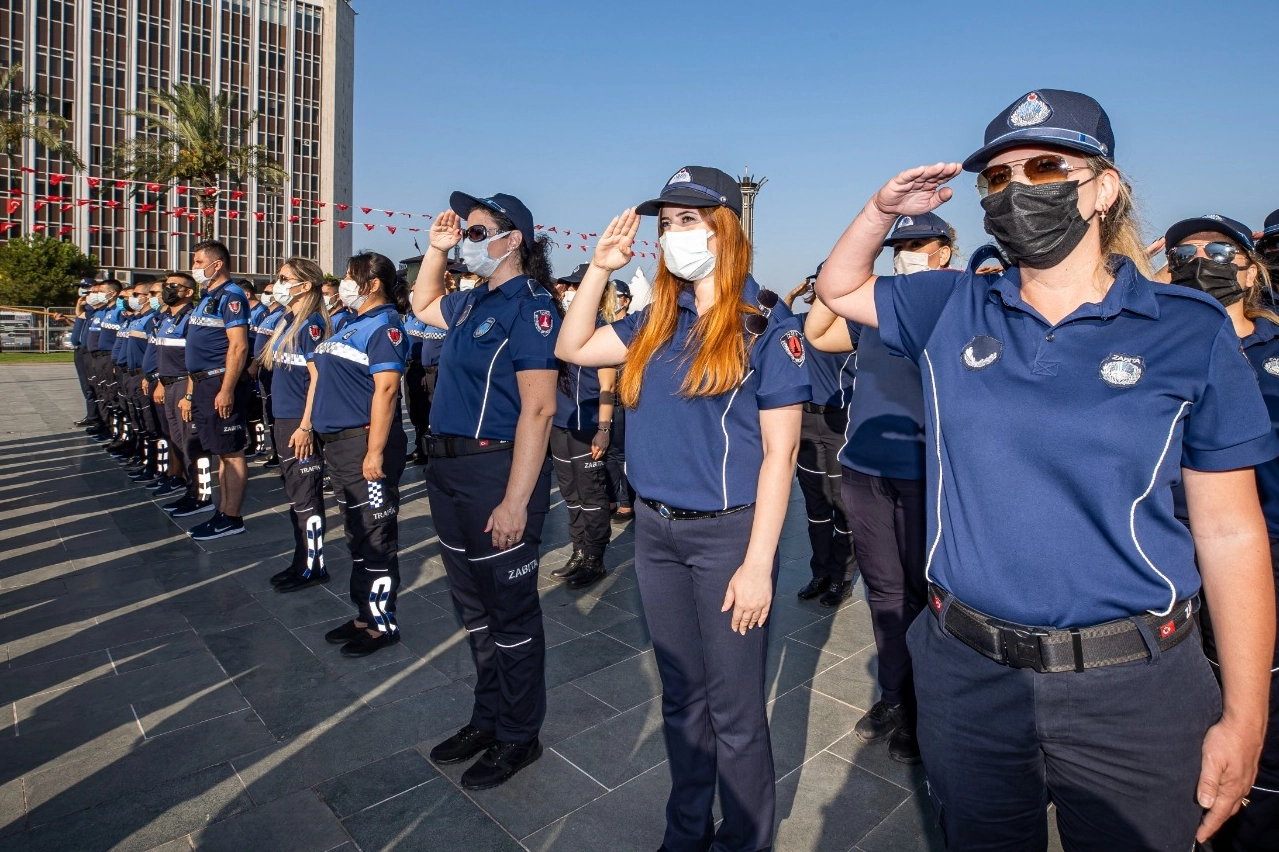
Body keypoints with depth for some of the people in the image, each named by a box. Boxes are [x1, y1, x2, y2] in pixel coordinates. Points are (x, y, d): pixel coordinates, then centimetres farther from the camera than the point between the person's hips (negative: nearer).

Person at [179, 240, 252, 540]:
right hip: (203, 383, 10)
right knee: (220, 453, 13)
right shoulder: (207, 298, 19)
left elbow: (238, 346, -20)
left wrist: (227, 390, -24)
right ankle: (222, 513, 19)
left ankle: (232, 518, 3)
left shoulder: (230, 296, -10)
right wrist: (190, 392, 20)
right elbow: (198, 351, 21)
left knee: (231, 453, -3)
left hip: (221, 383, -10)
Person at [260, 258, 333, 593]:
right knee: (295, 494, 15)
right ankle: (302, 561, 25)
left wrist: (306, 426, -20)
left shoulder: (311, 323, -13)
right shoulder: (283, 322, 14)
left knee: (306, 496, -1)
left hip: (301, 423, -9)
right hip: (283, 419, 9)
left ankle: (314, 567, 9)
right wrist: (281, 424, 17)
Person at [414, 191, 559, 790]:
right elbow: (422, 306, 34)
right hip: (450, 470, 9)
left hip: (498, 472, -9)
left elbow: (538, 408, -21)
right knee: (473, 606, 20)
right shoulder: (472, 302, 11)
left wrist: (516, 500, -25)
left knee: (512, 614, 6)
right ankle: (488, 718, 38)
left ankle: (518, 736, 26)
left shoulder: (530, 305, -14)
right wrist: (436, 248, 18)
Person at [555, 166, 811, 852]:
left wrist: (758, 563, -15)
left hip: (726, 533, -5)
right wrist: (600, 268, 5)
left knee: (733, 711, 8)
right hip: (655, 530, 6)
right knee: (680, 697, 20)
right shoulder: (657, 321, 8)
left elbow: (780, 450, -11)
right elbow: (573, 348, 13)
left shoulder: (765, 323, -8)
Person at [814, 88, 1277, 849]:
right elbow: (839, 288, 15)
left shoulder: (1191, 330, -5)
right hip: (968, 672, 2)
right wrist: (883, 210, -3)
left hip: (1131, 684, -1)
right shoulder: (952, 311, 1)